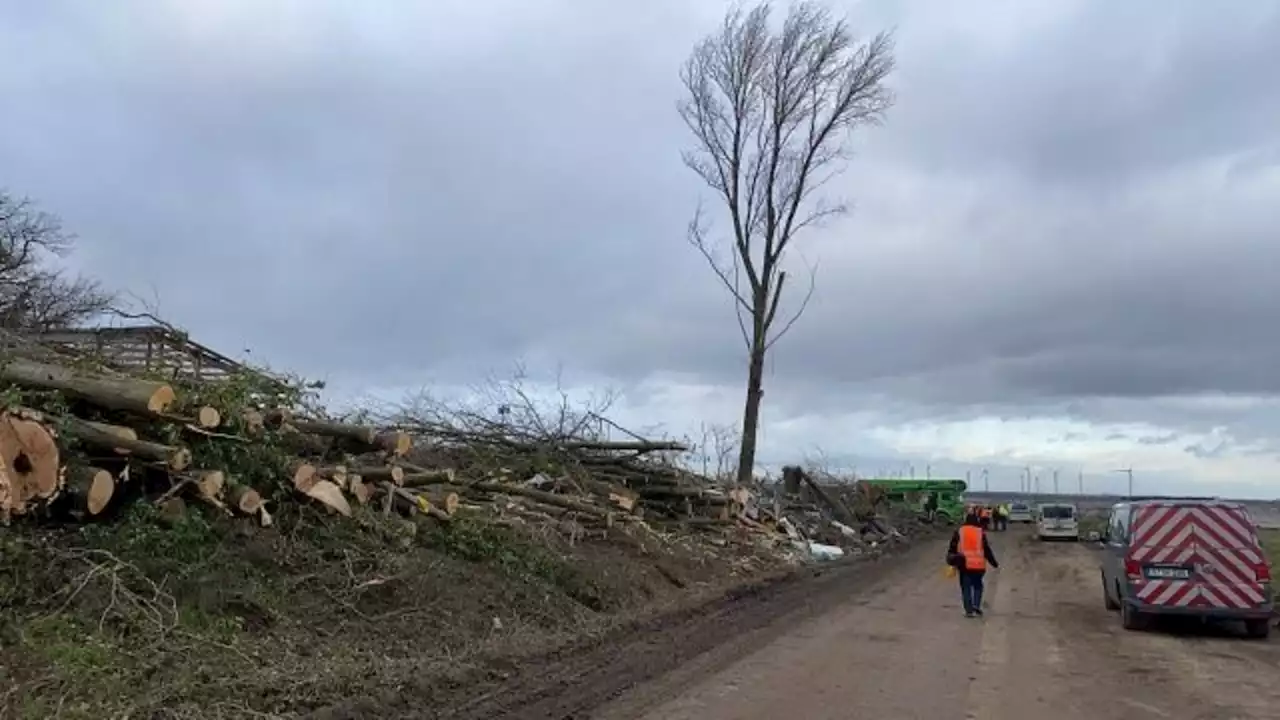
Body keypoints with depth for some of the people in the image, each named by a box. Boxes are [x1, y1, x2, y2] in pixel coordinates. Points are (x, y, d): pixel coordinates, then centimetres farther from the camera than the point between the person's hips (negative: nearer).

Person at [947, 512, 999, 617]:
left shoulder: (959, 531, 3)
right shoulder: (981, 532, 1)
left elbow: (952, 547, 5)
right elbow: (987, 549, 3)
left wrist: (951, 560, 15)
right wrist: (994, 563, 12)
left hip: (964, 565, 0)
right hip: (978, 565, 0)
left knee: (966, 587, 6)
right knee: (978, 585, 18)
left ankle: (969, 610, 1)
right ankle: (976, 605, 1)